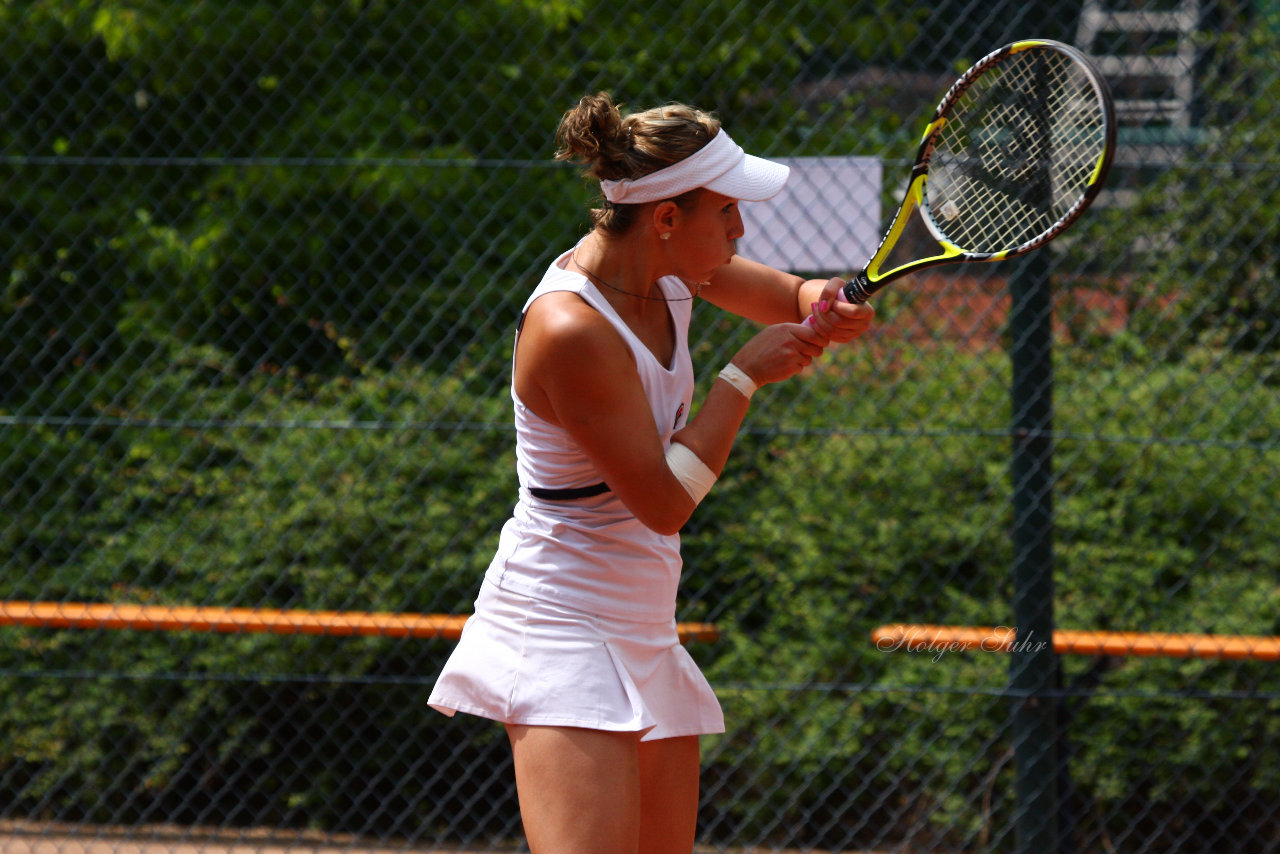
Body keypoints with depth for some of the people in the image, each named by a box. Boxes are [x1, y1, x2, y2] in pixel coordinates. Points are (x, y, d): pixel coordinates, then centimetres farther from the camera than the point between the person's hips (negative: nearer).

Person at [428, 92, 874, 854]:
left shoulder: (666, 271, 2)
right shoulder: (570, 329, -22)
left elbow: (796, 297, 18)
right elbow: (664, 502, -19)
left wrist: (827, 308, -6)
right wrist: (745, 375, -14)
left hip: (645, 632, 9)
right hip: (563, 627, -9)